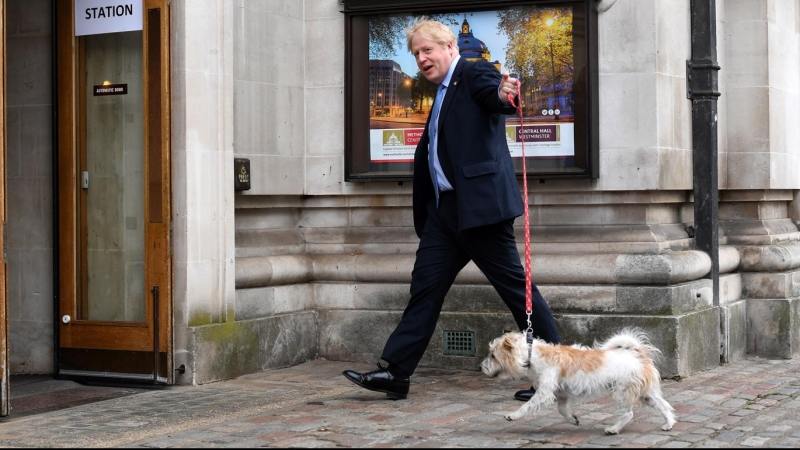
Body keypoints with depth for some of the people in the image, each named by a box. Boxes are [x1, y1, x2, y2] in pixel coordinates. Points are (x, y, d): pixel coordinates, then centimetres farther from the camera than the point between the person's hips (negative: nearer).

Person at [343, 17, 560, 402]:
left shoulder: (475, 74, -4)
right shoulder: (442, 95, 22)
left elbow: (494, 95, -26)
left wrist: (506, 95, -50)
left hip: (478, 205, -9)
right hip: (444, 209, 9)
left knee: (515, 285, -3)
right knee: (425, 286, 7)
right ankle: (396, 373, 9)